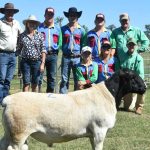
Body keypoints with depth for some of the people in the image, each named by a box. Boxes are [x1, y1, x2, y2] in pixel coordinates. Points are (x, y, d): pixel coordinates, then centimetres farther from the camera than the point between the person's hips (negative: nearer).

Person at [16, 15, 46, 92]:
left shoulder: (40, 35, 3)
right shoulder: (22, 36, 4)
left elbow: (43, 50, 2)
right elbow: (18, 50, 9)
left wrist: (42, 63, -4)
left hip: (37, 62, 1)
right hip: (25, 62, -1)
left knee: (35, 84, 7)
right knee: (26, 83, -6)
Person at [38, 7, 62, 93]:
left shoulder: (57, 29, 16)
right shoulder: (39, 27, 8)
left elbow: (60, 43, 14)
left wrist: (57, 48, -1)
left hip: (53, 55, 3)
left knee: (52, 77, 4)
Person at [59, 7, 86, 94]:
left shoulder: (81, 30, 10)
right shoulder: (63, 29, 11)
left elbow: (83, 44, 9)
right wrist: (62, 50, 2)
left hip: (77, 57, 0)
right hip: (66, 57, 0)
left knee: (78, 79, 2)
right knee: (64, 79, 0)